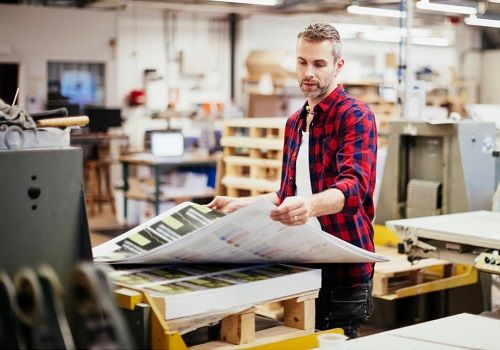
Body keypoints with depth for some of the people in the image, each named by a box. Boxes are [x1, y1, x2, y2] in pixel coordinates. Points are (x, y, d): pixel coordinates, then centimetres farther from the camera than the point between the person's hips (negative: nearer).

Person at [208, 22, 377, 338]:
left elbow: (353, 186, -25)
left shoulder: (356, 116, -9)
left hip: (342, 266, -7)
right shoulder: (295, 122, 16)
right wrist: (239, 205, 14)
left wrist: (309, 206, -44)